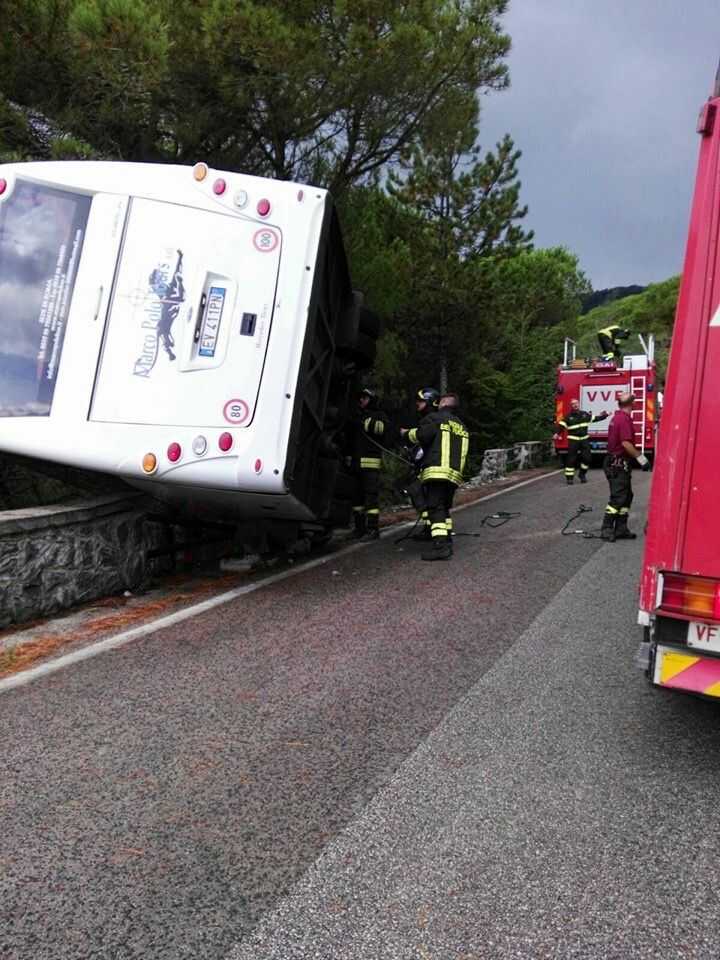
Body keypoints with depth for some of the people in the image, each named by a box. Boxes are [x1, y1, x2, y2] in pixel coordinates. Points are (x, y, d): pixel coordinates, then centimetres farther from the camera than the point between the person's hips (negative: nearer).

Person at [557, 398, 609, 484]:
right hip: (573, 440, -4)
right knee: (571, 459, -4)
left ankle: (582, 474, 22)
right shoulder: (568, 417, -4)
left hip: (584, 439, 5)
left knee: (587, 457, 4)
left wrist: (604, 415, 18)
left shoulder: (585, 414, 10)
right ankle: (569, 477, 1)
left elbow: (595, 418, 21)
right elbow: (562, 425, -12)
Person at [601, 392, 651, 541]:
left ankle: (621, 529, 14)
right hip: (619, 465, -10)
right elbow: (626, 443, -25)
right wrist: (640, 457, -19)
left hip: (615, 463, 10)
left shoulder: (617, 417, 14)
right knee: (617, 498, -8)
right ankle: (607, 529, -6)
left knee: (626, 496, 13)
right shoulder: (625, 419, -17)